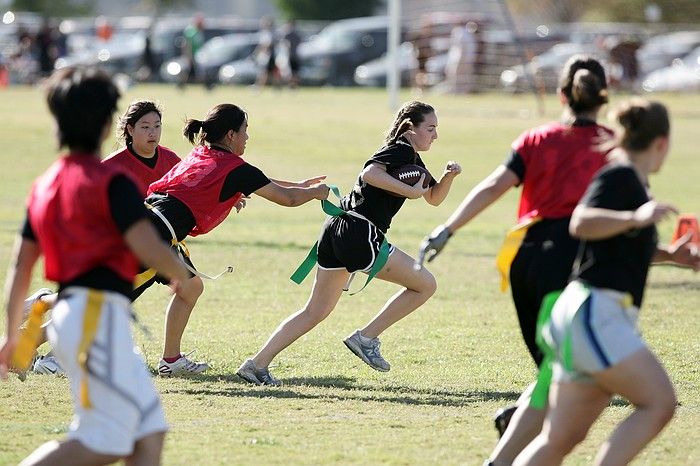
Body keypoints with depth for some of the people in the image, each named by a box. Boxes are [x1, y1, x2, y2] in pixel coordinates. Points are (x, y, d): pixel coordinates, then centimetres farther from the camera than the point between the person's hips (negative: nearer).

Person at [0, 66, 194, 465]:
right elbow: (149, 249, -18)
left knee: (150, 431, 9)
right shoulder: (111, 182, -9)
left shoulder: (46, 185, 14)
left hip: (68, 311, 8)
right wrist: (181, 274, 3)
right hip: (99, 315, -8)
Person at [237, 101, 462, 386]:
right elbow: (370, 173, -25)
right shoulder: (401, 151, -7)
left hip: (336, 232, 10)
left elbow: (434, 198, 31)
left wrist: (448, 177, 12)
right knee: (425, 285, 0)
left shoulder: (412, 161, 23)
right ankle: (366, 338, 1)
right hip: (359, 233, -10)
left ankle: (257, 364, 6)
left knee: (317, 310, 12)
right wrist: (410, 191, -21)